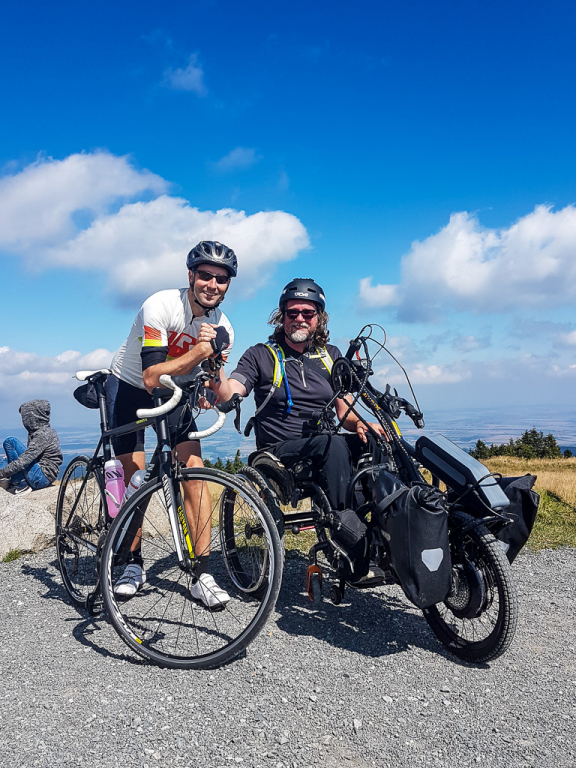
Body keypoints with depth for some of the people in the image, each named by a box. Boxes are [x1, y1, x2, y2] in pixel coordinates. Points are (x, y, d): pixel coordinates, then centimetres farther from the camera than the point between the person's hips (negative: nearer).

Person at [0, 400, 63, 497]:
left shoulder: (43, 434, -17)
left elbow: (24, 460, -23)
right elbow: (29, 455, 20)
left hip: (40, 477, -11)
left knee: (10, 441, -11)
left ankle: (17, 482, -7)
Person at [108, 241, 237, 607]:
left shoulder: (223, 329, -13)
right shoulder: (161, 306, -28)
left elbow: (212, 384, -3)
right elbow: (152, 378, -35)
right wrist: (200, 351, -43)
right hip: (129, 386, -3)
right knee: (135, 480, -5)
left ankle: (203, 574, -6)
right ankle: (134, 564, 17)